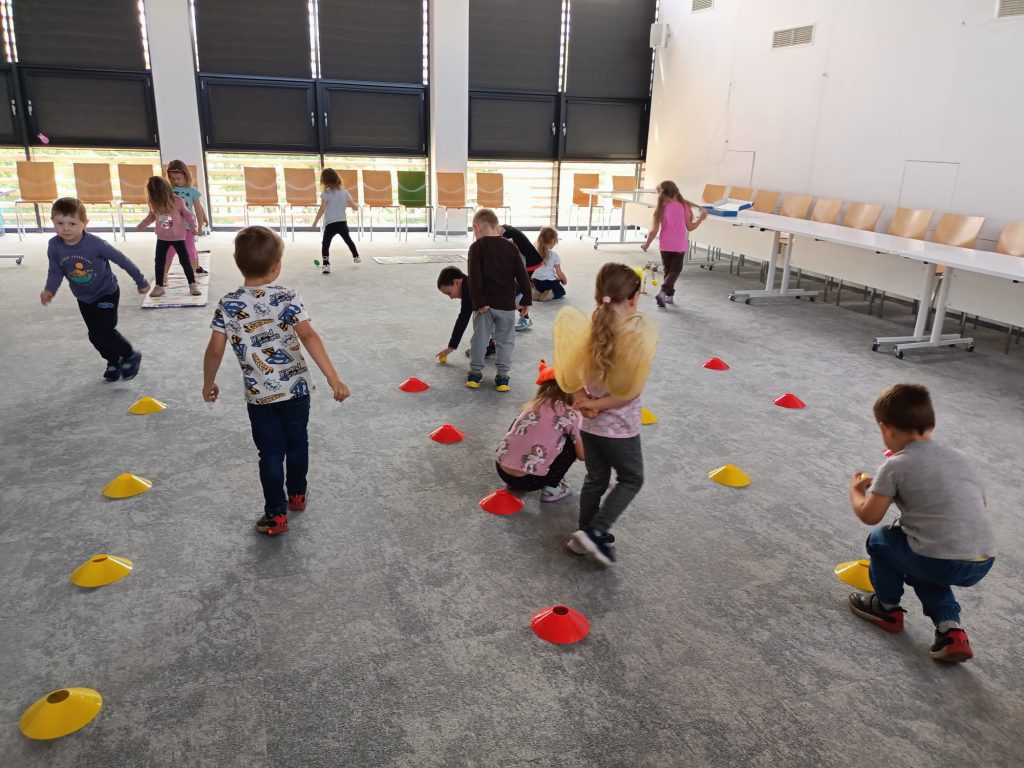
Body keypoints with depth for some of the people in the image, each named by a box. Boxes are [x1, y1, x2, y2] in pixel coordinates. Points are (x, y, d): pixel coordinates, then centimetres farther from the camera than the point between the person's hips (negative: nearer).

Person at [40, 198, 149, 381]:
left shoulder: (95, 244, -28)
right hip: (84, 299, 6)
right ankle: (113, 362, 34)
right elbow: (55, 272, -3)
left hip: (107, 293, -6)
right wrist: (49, 290, -22)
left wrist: (141, 281, -8)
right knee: (96, 334, 13)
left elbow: (122, 260, -17)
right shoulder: (54, 246, -14)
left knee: (102, 332, -15)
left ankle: (131, 355, 8)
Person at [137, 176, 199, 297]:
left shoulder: (178, 202, -17)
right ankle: (159, 286, 16)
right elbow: (151, 217, 10)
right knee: (159, 261, 6)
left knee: (184, 261, 1)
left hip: (178, 238, -4)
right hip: (162, 238, 4)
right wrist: (140, 226, 11)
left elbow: (187, 215, -7)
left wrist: (193, 224, -20)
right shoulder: (155, 204, -6)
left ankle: (192, 285, 11)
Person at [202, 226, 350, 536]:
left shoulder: (228, 305, -7)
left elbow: (215, 350, -6)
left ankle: (276, 515, 13)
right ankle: (297, 495, 40)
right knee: (297, 443, 21)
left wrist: (208, 384, 10)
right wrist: (333, 378, -26)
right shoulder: (288, 298, -12)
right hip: (296, 389, 0)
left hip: (259, 396, 0)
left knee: (271, 453, 10)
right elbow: (309, 336, -23)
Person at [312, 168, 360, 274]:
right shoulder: (345, 192, 4)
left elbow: (322, 210, -15)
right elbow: (355, 207, 7)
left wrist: (315, 222, -7)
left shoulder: (326, 193, -10)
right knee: (348, 240, 28)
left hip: (330, 224, -5)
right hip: (343, 222, 5)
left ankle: (326, 265, -18)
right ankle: (356, 257, 46)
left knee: (325, 244, -2)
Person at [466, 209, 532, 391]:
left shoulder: (477, 247, -5)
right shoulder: (511, 247, 4)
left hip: (485, 303, -2)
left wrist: (479, 301, -14)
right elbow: (522, 275, 3)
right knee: (505, 340, 9)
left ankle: (475, 373, 17)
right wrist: (526, 299, 9)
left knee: (479, 338, 10)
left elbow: (475, 278, -14)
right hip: (507, 303, 2)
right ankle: (502, 376, 8)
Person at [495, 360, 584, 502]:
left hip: (501, 470, 6)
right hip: (527, 480, -6)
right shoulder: (570, 414, -1)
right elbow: (582, 455, 5)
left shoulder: (530, 406, 14)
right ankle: (551, 488, 12)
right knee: (571, 444, 11)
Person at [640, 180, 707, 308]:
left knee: (668, 270, 17)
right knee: (675, 270, 6)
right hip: (679, 245, -1)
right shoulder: (684, 206, -5)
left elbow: (654, 230, -6)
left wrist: (647, 244, 6)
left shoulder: (661, 208, -7)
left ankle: (669, 295, 22)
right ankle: (663, 292, -14)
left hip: (665, 245, 1)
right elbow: (690, 227, -4)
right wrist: (700, 218, 10)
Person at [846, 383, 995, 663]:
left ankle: (888, 608, 34)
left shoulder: (896, 466, -5)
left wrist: (855, 490, 17)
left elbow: (869, 515, -3)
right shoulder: (964, 459, 15)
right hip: (983, 563, 7)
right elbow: (979, 509, 23)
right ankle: (951, 630, 20)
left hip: (941, 562, -6)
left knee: (880, 539, 20)